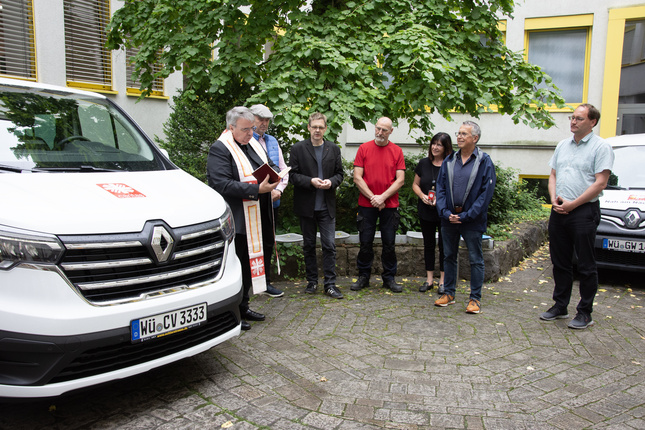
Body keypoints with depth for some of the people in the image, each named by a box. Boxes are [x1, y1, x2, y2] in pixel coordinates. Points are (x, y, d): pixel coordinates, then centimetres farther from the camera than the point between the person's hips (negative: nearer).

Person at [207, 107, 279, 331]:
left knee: (250, 263, 17)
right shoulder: (219, 149, -13)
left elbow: (271, 165, 26)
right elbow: (221, 184, -23)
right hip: (236, 221, -9)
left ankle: (243, 307, 31)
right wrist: (256, 189, -27)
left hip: (255, 219, 9)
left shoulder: (253, 144, 14)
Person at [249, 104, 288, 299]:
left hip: (272, 201, 7)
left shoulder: (272, 141, 16)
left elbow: (283, 169, 16)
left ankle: (265, 282, 24)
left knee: (269, 242, 13)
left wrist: (279, 189, -1)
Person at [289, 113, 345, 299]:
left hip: (327, 206, 1)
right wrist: (311, 181, -18)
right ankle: (312, 281, 23)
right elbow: (293, 175, -3)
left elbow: (339, 173, 9)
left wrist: (331, 182, -12)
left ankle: (330, 283, 7)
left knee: (329, 245, -1)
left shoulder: (334, 149, 8)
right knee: (309, 245, 10)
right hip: (306, 205, -1)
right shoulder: (298, 148, 0)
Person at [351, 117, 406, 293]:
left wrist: (383, 197, -12)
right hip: (366, 205, 0)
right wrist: (372, 197, -9)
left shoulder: (397, 151, 4)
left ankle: (389, 278, 19)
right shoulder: (364, 148, 3)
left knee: (389, 243, 6)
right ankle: (363, 277, 19)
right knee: (365, 242, 5)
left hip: (390, 205, 0)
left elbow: (400, 180, -1)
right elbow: (357, 178, -2)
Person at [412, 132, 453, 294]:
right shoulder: (423, 163, 5)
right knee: (429, 244, 11)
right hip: (426, 212, 3)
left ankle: (443, 280, 16)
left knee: (444, 245, 5)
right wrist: (422, 196, -9)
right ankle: (429, 279, 20)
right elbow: (415, 185, 11)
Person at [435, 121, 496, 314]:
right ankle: (448, 293, 26)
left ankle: (475, 298, 14)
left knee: (475, 259, 3)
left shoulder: (484, 162, -5)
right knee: (449, 256, 13)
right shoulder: (449, 161, 7)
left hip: (472, 220, -4)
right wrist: (445, 211, -8)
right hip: (449, 218, 5)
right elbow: (440, 188, 7)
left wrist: (465, 215, -15)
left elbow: (486, 193, -9)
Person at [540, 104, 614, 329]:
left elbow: (600, 183, -12)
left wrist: (572, 204, -14)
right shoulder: (563, 145, 15)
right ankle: (560, 306, 24)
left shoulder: (601, 147, -5)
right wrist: (554, 199, -1)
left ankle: (585, 313, 11)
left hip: (584, 212, -6)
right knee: (560, 262, 12)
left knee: (586, 266, 2)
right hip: (558, 211, 6)